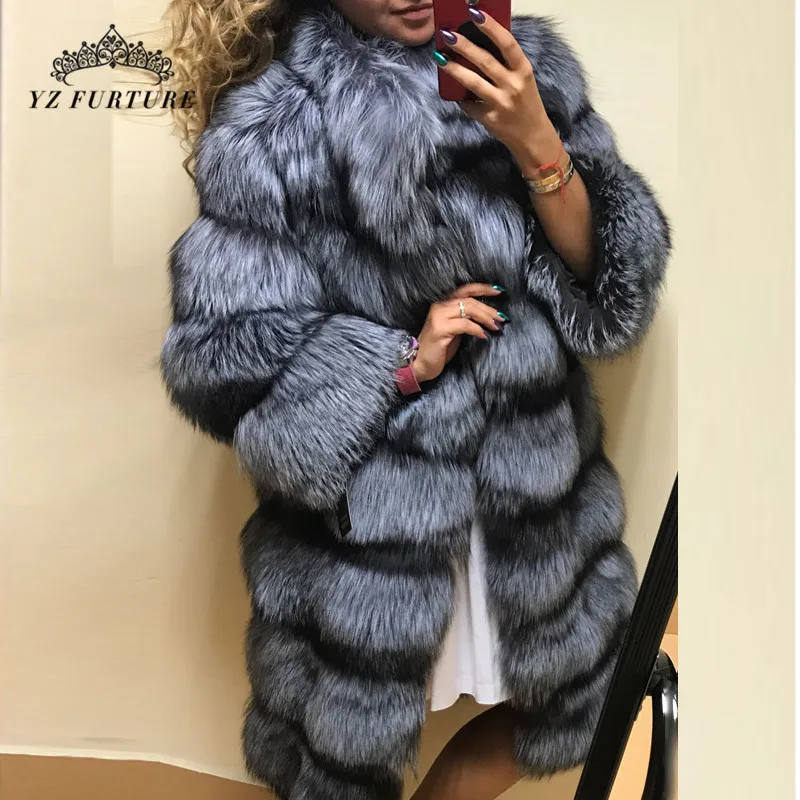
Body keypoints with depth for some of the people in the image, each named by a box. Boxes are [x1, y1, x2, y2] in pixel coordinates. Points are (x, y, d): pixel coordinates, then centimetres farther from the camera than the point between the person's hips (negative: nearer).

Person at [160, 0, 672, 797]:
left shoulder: (528, 67, -1)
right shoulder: (265, 128, -13)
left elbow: (613, 278, -3)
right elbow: (223, 359, -13)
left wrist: (539, 147, -19)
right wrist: (406, 359, -20)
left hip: (536, 493, 5)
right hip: (369, 514, -4)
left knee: (564, 699, 21)